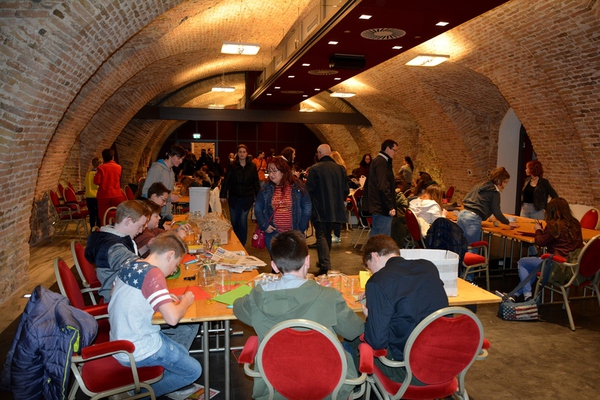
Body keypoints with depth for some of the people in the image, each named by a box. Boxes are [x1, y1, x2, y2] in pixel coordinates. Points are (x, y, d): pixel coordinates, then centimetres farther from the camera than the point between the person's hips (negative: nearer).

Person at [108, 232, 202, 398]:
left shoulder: (129, 263, -1)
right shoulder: (152, 273, -26)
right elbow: (173, 318, -33)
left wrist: (167, 298, 6)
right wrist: (186, 301, -12)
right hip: (136, 352, -9)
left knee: (190, 327, 16)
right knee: (194, 371, 6)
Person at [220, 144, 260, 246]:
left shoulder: (252, 167, 2)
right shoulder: (232, 166, 0)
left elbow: (256, 183, 4)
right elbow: (226, 182, 0)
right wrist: (223, 195, -6)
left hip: (247, 197, -1)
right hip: (234, 197, 1)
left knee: (243, 220, -3)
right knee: (234, 220, 7)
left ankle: (242, 244, 9)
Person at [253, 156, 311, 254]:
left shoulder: (297, 186, -3)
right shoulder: (266, 188, 2)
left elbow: (307, 207, 0)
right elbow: (257, 208, 8)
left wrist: (301, 228, -6)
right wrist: (264, 225, -3)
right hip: (272, 234, 2)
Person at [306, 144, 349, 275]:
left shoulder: (315, 168, -14)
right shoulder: (340, 168, 2)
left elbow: (309, 189, -14)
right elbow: (346, 190, 4)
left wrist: (311, 204, 4)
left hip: (319, 209, -5)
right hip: (334, 209, 5)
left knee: (321, 236, -1)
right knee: (327, 235, 19)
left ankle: (325, 267, -10)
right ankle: (324, 263, 32)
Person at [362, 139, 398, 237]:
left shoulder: (377, 161, 17)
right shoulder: (382, 162, -15)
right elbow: (383, 187, -22)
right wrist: (390, 207, -21)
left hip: (377, 206, 11)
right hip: (382, 207, -11)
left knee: (375, 235, 16)